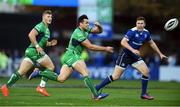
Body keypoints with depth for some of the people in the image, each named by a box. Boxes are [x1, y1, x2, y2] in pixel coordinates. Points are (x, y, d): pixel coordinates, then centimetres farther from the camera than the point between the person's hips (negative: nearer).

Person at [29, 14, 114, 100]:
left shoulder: (85, 30, 12)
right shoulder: (78, 33, -16)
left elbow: (99, 31, 18)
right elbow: (90, 46, -19)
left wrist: (98, 26, -6)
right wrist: (105, 49, -17)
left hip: (69, 57, 10)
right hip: (72, 55, -10)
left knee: (60, 79, 4)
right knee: (86, 73, -19)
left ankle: (39, 73, 8)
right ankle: (96, 95, -26)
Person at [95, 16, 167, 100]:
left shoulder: (146, 33, 2)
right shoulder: (132, 31, -20)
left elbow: (152, 43, 19)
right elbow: (123, 42, -29)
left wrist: (160, 54, 19)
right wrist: (132, 50, -38)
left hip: (135, 56, 7)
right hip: (125, 55, -7)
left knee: (146, 72, -6)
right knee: (115, 77, -9)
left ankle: (144, 94, 7)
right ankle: (96, 89, 0)